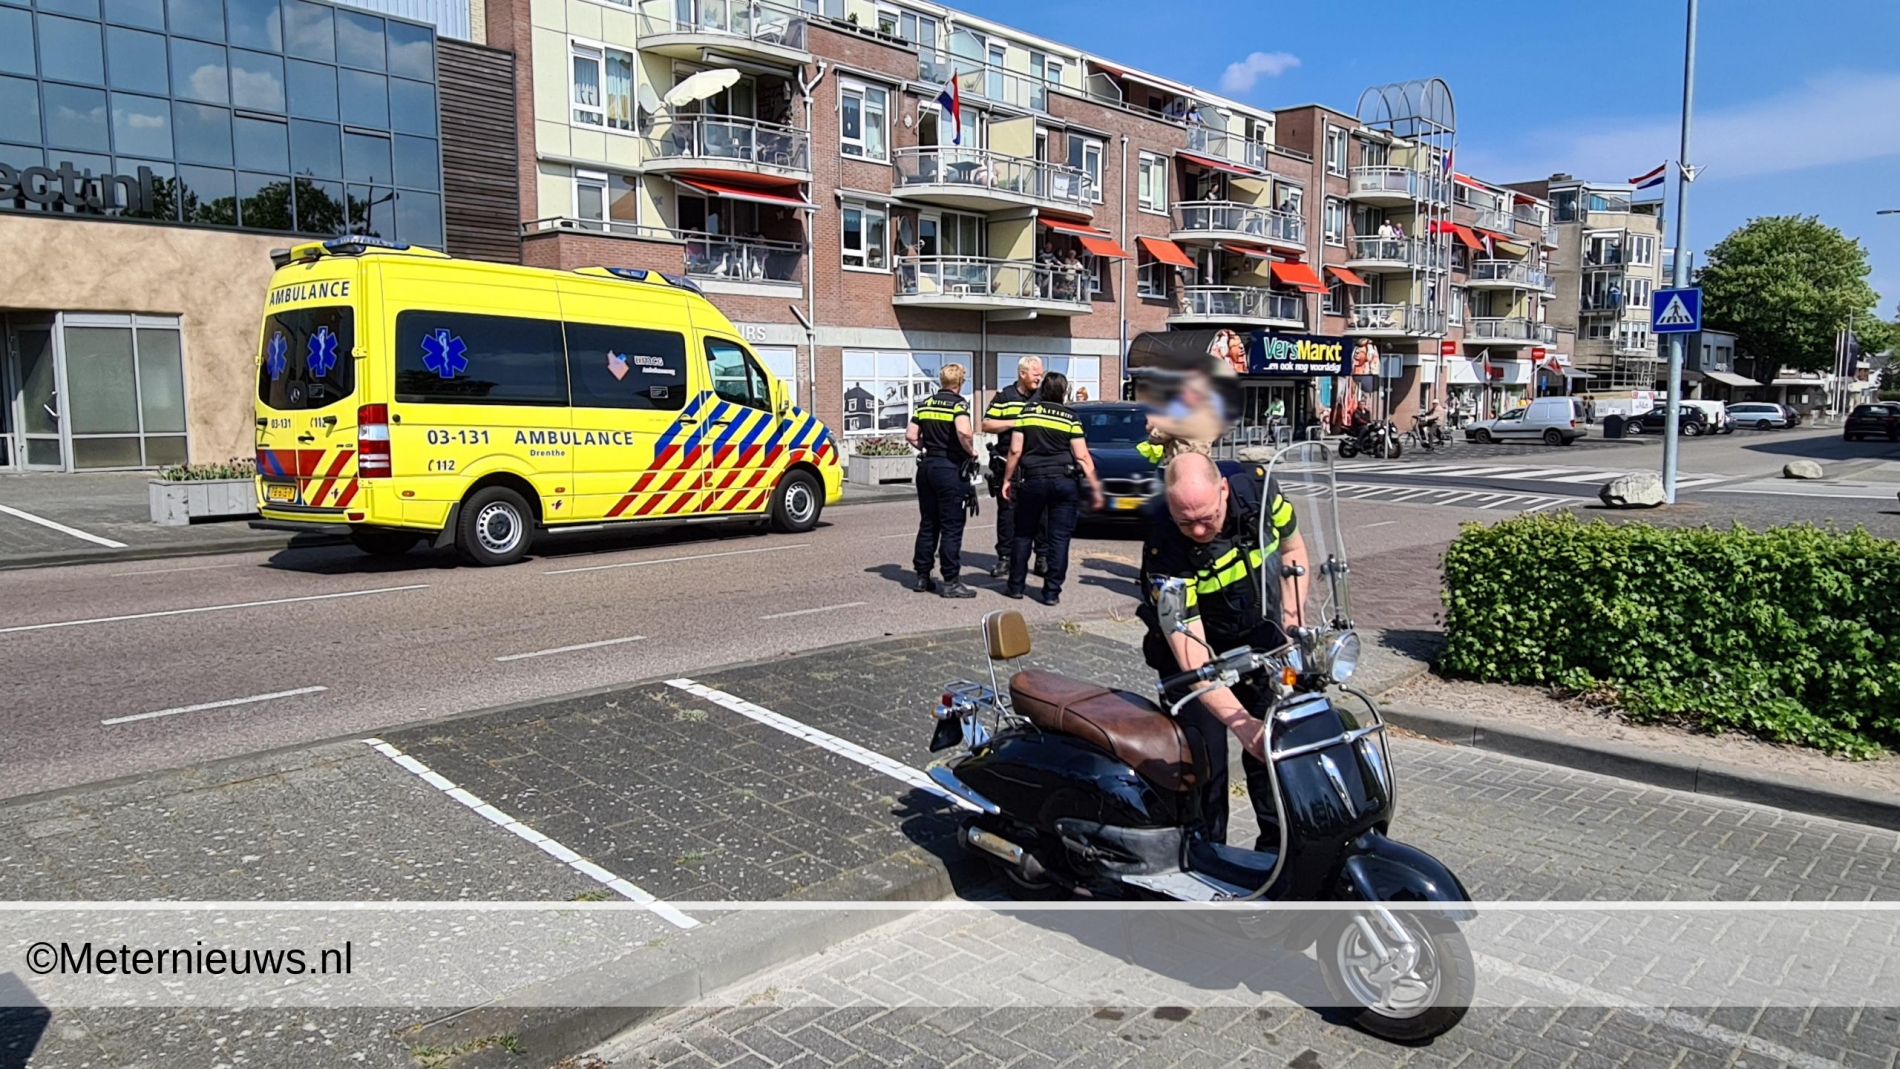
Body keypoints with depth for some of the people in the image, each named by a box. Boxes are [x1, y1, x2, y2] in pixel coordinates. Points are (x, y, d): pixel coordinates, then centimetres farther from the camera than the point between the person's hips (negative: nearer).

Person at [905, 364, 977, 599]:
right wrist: (971, 451, -10)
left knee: (927, 524, 14)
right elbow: (963, 431, -27)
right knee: (952, 527, -1)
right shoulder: (958, 403, -9)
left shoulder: (925, 404, 10)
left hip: (927, 466, 6)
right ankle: (951, 582, 0)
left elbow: (910, 435, 8)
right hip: (950, 468, -6)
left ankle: (922, 577, 18)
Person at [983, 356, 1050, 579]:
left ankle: (1043, 558, 11)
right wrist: (1014, 422, -9)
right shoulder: (1004, 396, 6)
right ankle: (1005, 558, 11)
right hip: (1008, 465, -2)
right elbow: (987, 425, 1)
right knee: (1007, 512, 3)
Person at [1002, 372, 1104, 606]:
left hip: (1032, 480, 1)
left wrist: (1007, 479, 10)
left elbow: (1015, 450, 1)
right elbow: (1082, 458, -4)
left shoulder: (1028, 411, 3)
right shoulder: (1070, 417, -1)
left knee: (1023, 534, 14)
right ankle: (1052, 592, 4)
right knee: (1059, 538, 4)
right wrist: (1095, 488, 1)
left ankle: (1016, 586, 18)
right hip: (1064, 481, -1)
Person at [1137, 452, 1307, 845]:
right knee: (1204, 761, -5)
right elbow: (1191, 656, -36)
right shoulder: (1165, 550, -32)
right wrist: (1242, 723, -46)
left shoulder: (1260, 490, -21)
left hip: (1262, 640, 4)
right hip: (1201, 653, -3)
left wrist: (1291, 617, -9)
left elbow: (1293, 547, 3)